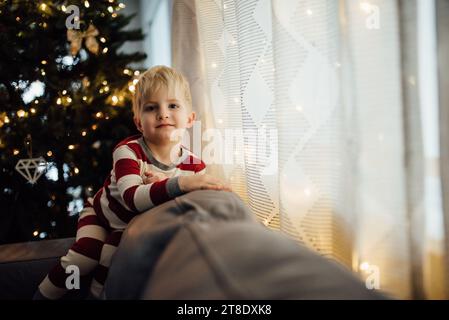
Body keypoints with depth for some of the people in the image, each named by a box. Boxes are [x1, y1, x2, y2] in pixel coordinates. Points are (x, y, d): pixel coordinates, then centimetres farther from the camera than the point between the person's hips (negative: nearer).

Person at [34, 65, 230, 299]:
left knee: (110, 263, -15)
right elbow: (132, 197, -48)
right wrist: (178, 184, -65)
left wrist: (163, 186, -41)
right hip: (101, 212, -2)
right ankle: (44, 294, 4)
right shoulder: (128, 151, -33)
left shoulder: (194, 165, -22)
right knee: (84, 257, -19)